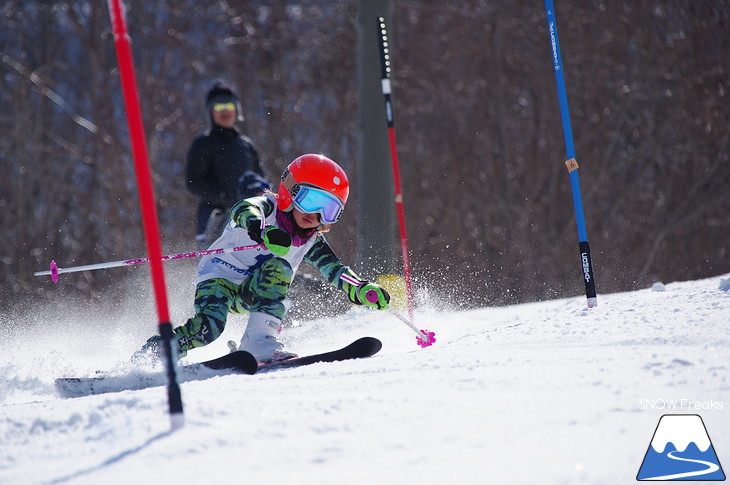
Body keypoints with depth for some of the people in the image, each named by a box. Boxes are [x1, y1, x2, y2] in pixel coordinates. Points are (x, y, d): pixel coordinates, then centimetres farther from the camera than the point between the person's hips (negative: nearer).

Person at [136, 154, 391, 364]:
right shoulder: (268, 207, -15)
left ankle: (260, 340, -36)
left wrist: (364, 290, -18)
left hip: (253, 294, 5)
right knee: (208, 326, -31)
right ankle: (151, 352, -10)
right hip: (220, 275, -5)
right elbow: (244, 211, -36)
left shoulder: (311, 242, 5)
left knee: (278, 268, -26)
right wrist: (263, 231, -60)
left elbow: (337, 271, 3)